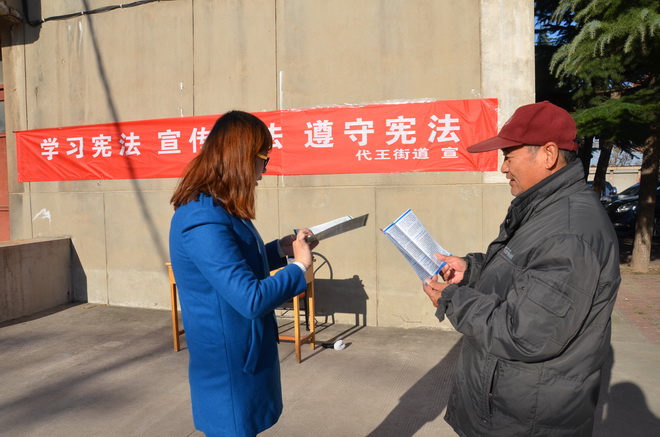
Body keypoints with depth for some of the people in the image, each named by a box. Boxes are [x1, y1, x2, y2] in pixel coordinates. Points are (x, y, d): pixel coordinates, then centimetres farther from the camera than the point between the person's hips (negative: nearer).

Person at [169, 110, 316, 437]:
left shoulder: (218, 209, 5)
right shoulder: (204, 220, -28)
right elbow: (251, 299, -30)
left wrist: (279, 250, 7)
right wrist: (300, 266, -16)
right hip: (228, 367, -10)